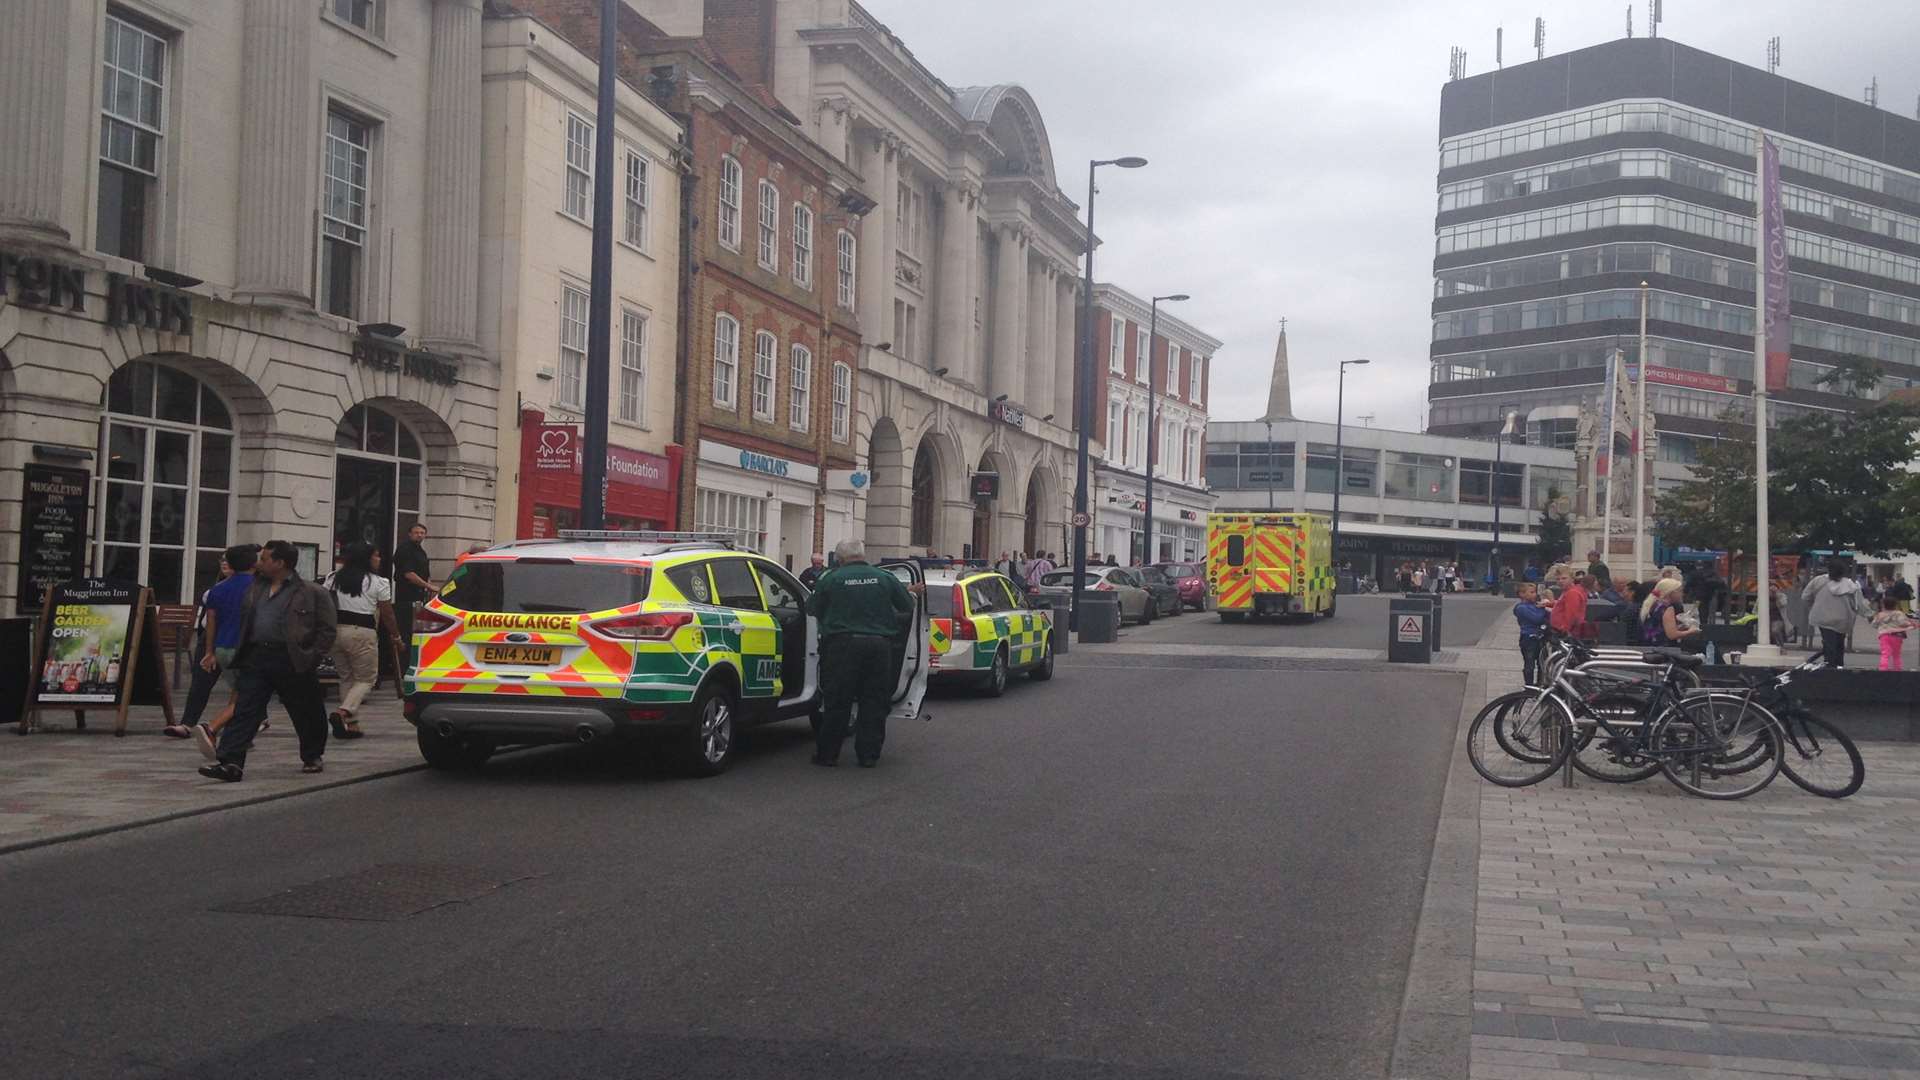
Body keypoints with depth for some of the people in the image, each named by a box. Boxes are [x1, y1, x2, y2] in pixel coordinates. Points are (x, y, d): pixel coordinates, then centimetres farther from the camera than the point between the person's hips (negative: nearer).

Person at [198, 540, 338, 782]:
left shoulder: (313, 594, -4)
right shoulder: (255, 588, 15)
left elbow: (328, 629, -4)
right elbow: (243, 621, 24)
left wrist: (312, 657, -10)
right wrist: (240, 653, 14)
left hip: (290, 662, -4)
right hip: (255, 658, 4)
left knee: (306, 714, 9)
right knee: (244, 711, -7)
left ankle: (312, 757, 30)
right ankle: (230, 762, -14)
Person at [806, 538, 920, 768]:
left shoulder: (832, 579, -1)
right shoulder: (885, 578, 5)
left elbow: (812, 609, 6)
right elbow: (908, 608, 10)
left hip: (843, 644, -2)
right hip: (879, 645, 2)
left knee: (838, 701, 5)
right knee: (874, 702, 9)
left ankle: (827, 753, 10)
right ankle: (869, 754, 10)